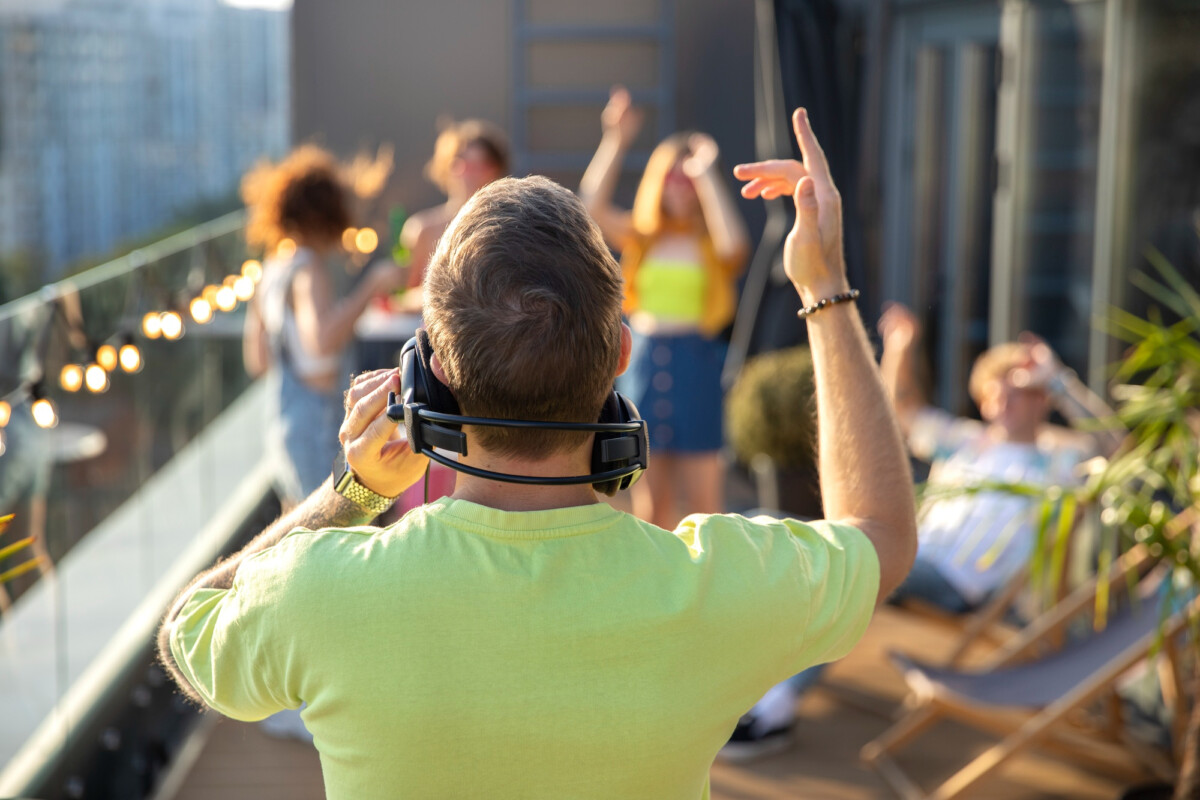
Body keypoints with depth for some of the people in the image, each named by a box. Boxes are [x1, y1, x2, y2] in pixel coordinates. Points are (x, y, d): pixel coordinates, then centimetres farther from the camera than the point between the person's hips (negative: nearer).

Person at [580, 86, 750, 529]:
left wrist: (706, 175, -16)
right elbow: (592, 206, -5)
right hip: (645, 357, 3)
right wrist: (615, 142, -11)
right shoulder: (642, 239, 8)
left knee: (701, 496, 4)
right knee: (651, 498, 12)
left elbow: (734, 244, -24)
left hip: (696, 363, -3)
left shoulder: (709, 244, 0)